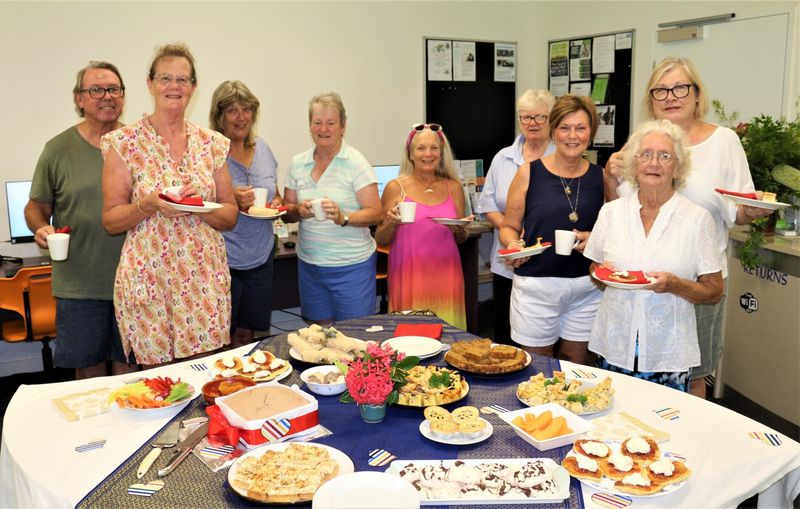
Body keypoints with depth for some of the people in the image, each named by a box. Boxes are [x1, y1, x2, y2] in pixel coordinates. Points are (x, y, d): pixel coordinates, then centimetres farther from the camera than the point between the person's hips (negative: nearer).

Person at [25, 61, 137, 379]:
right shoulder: (59, 149, 0)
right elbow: (36, 207, 6)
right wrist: (41, 229, -13)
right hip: (79, 281, -1)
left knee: (127, 364, 13)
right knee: (88, 366, 11)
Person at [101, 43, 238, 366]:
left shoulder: (211, 143, 8)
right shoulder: (125, 143, -1)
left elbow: (231, 216, 9)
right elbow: (110, 220, -1)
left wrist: (199, 206, -10)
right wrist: (150, 204, -18)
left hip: (205, 281, 3)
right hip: (148, 281, -2)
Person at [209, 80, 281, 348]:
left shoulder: (262, 148, 8)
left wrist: (277, 203, -2)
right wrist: (232, 201, -22)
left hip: (261, 255, 5)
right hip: (223, 258, -5)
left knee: (247, 333, 15)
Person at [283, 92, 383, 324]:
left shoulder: (356, 163, -8)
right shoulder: (298, 163, 5)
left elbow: (375, 213, -11)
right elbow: (287, 212, 10)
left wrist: (343, 217, -27)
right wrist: (299, 211, -12)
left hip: (351, 266, -4)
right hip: (309, 264, 4)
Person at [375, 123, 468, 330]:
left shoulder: (453, 187, 8)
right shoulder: (395, 188, 1)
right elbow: (381, 240, 6)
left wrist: (460, 231, -3)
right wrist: (392, 223, -13)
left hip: (445, 274, 2)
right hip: (409, 275, -2)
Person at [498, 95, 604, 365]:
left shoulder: (601, 177, 4)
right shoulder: (529, 173, -2)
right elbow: (509, 226, 4)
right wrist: (513, 244, -17)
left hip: (586, 287, 2)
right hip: (536, 285, -2)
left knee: (577, 363, 13)